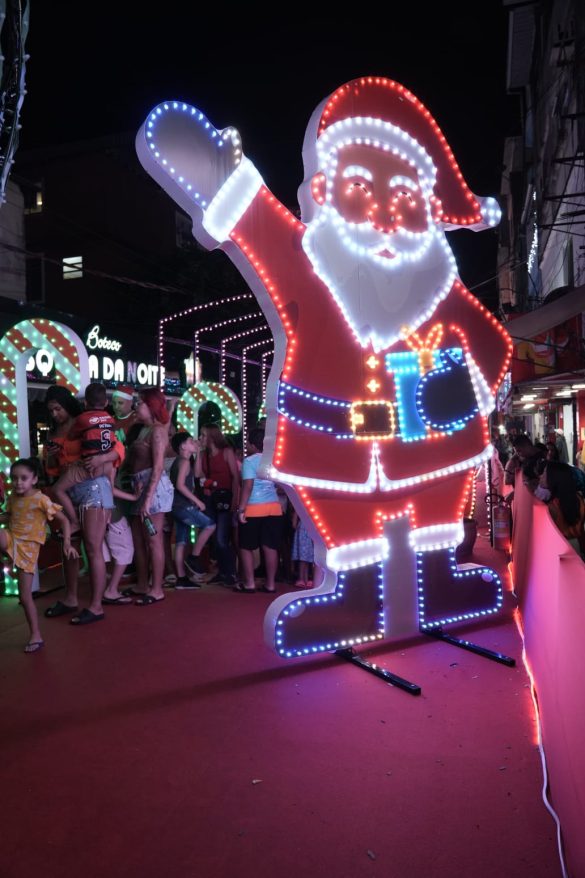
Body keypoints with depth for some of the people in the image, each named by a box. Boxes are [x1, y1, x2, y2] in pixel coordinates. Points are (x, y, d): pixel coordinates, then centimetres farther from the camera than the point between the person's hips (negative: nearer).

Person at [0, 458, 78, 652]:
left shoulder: (41, 500, -15)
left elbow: (64, 520, -10)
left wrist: (67, 543, -20)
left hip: (27, 547, -5)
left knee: (25, 595, -1)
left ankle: (36, 636, 12)